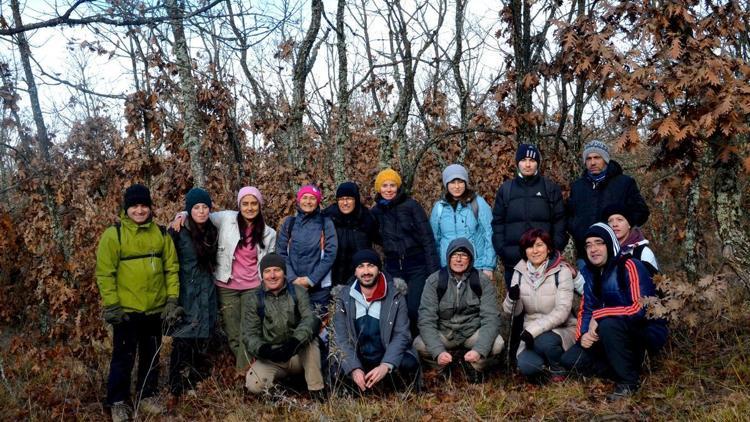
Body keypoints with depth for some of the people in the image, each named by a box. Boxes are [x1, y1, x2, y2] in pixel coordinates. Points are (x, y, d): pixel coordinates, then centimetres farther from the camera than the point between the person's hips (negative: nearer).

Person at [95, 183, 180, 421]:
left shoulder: (161, 234, 3)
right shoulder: (113, 235, -8)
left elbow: (171, 268, 6)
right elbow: (104, 273, -8)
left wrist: (172, 299, 0)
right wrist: (112, 306, -12)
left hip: (155, 309, 4)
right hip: (126, 310, -4)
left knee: (151, 355, 15)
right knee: (124, 357, 5)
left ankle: (147, 396, 31)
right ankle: (118, 403, 20)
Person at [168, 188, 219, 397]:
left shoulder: (213, 232, 10)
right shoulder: (179, 233, -9)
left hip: (207, 295, 5)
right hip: (186, 295, -5)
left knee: (202, 340, 8)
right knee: (183, 340, -5)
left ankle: (197, 383, 19)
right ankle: (178, 388, 4)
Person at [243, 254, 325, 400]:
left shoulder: (298, 292, -2)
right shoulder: (253, 300, 0)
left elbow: (310, 319, -18)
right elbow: (250, 334, -7)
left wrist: (295, 341, -39)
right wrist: (263, 349, -31)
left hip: (299, 355, 0)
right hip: (270, 358, 0)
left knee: (309, 336, -31)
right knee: (254, 384, -28)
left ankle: (316, 391, -20)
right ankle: (281, 383, 4)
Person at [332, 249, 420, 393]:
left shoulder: (395, 297, -2)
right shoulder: (343, 297, 0)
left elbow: (402, 335, -9)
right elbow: (341, 338, -6)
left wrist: (386, 366, -26)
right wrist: (354, 369, -22)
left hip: (388, 359, 0)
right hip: (356, 361, 0)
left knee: (409, 364, -31)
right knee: (337, 368, -30)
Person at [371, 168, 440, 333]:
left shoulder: (411, 205, -5)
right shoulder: (376, 211, 6)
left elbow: (427, 238, -7)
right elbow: (376, 238, 20)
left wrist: (434, 269, -11)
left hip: (417, 265, -3)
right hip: (393, 267, 4)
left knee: (414, 309, -10)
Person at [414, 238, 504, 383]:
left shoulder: (483, 282, -9)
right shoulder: (434, 280, -11)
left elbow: (490, 318, -16)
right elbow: (426, 320, -16)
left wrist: (479, 350, -34)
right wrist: (438, 352, -33)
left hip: (473, 332, 0)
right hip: (444, 333, 0)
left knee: (497, 344, -30)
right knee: (419, 345, -28)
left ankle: (475, 365, 1)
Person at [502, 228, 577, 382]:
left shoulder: (561, 271, -10)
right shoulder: (520, 272, 2)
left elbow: (562, 311, -18)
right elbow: (515, 311, 2)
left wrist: (533, 329, -28)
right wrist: (512, 299, -22)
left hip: (561, 330, -2)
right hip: (532, 332, 2)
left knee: (543, 341, -35)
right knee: (526, 366, -26)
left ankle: (558, 370, -3)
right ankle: (545, 367, 8)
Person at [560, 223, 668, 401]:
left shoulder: (629, 266, -18)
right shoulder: (589, 272, 3)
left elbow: (641, 308, -29)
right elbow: (586, 310, 5)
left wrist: (600, 315, -24)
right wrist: (583, 334, -15)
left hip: (648, 332, -7)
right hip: (617, 335, 7)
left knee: (608, 324, -36)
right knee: (570, 359, -7)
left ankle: (629, 381, -16)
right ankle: (631, 368, 0)